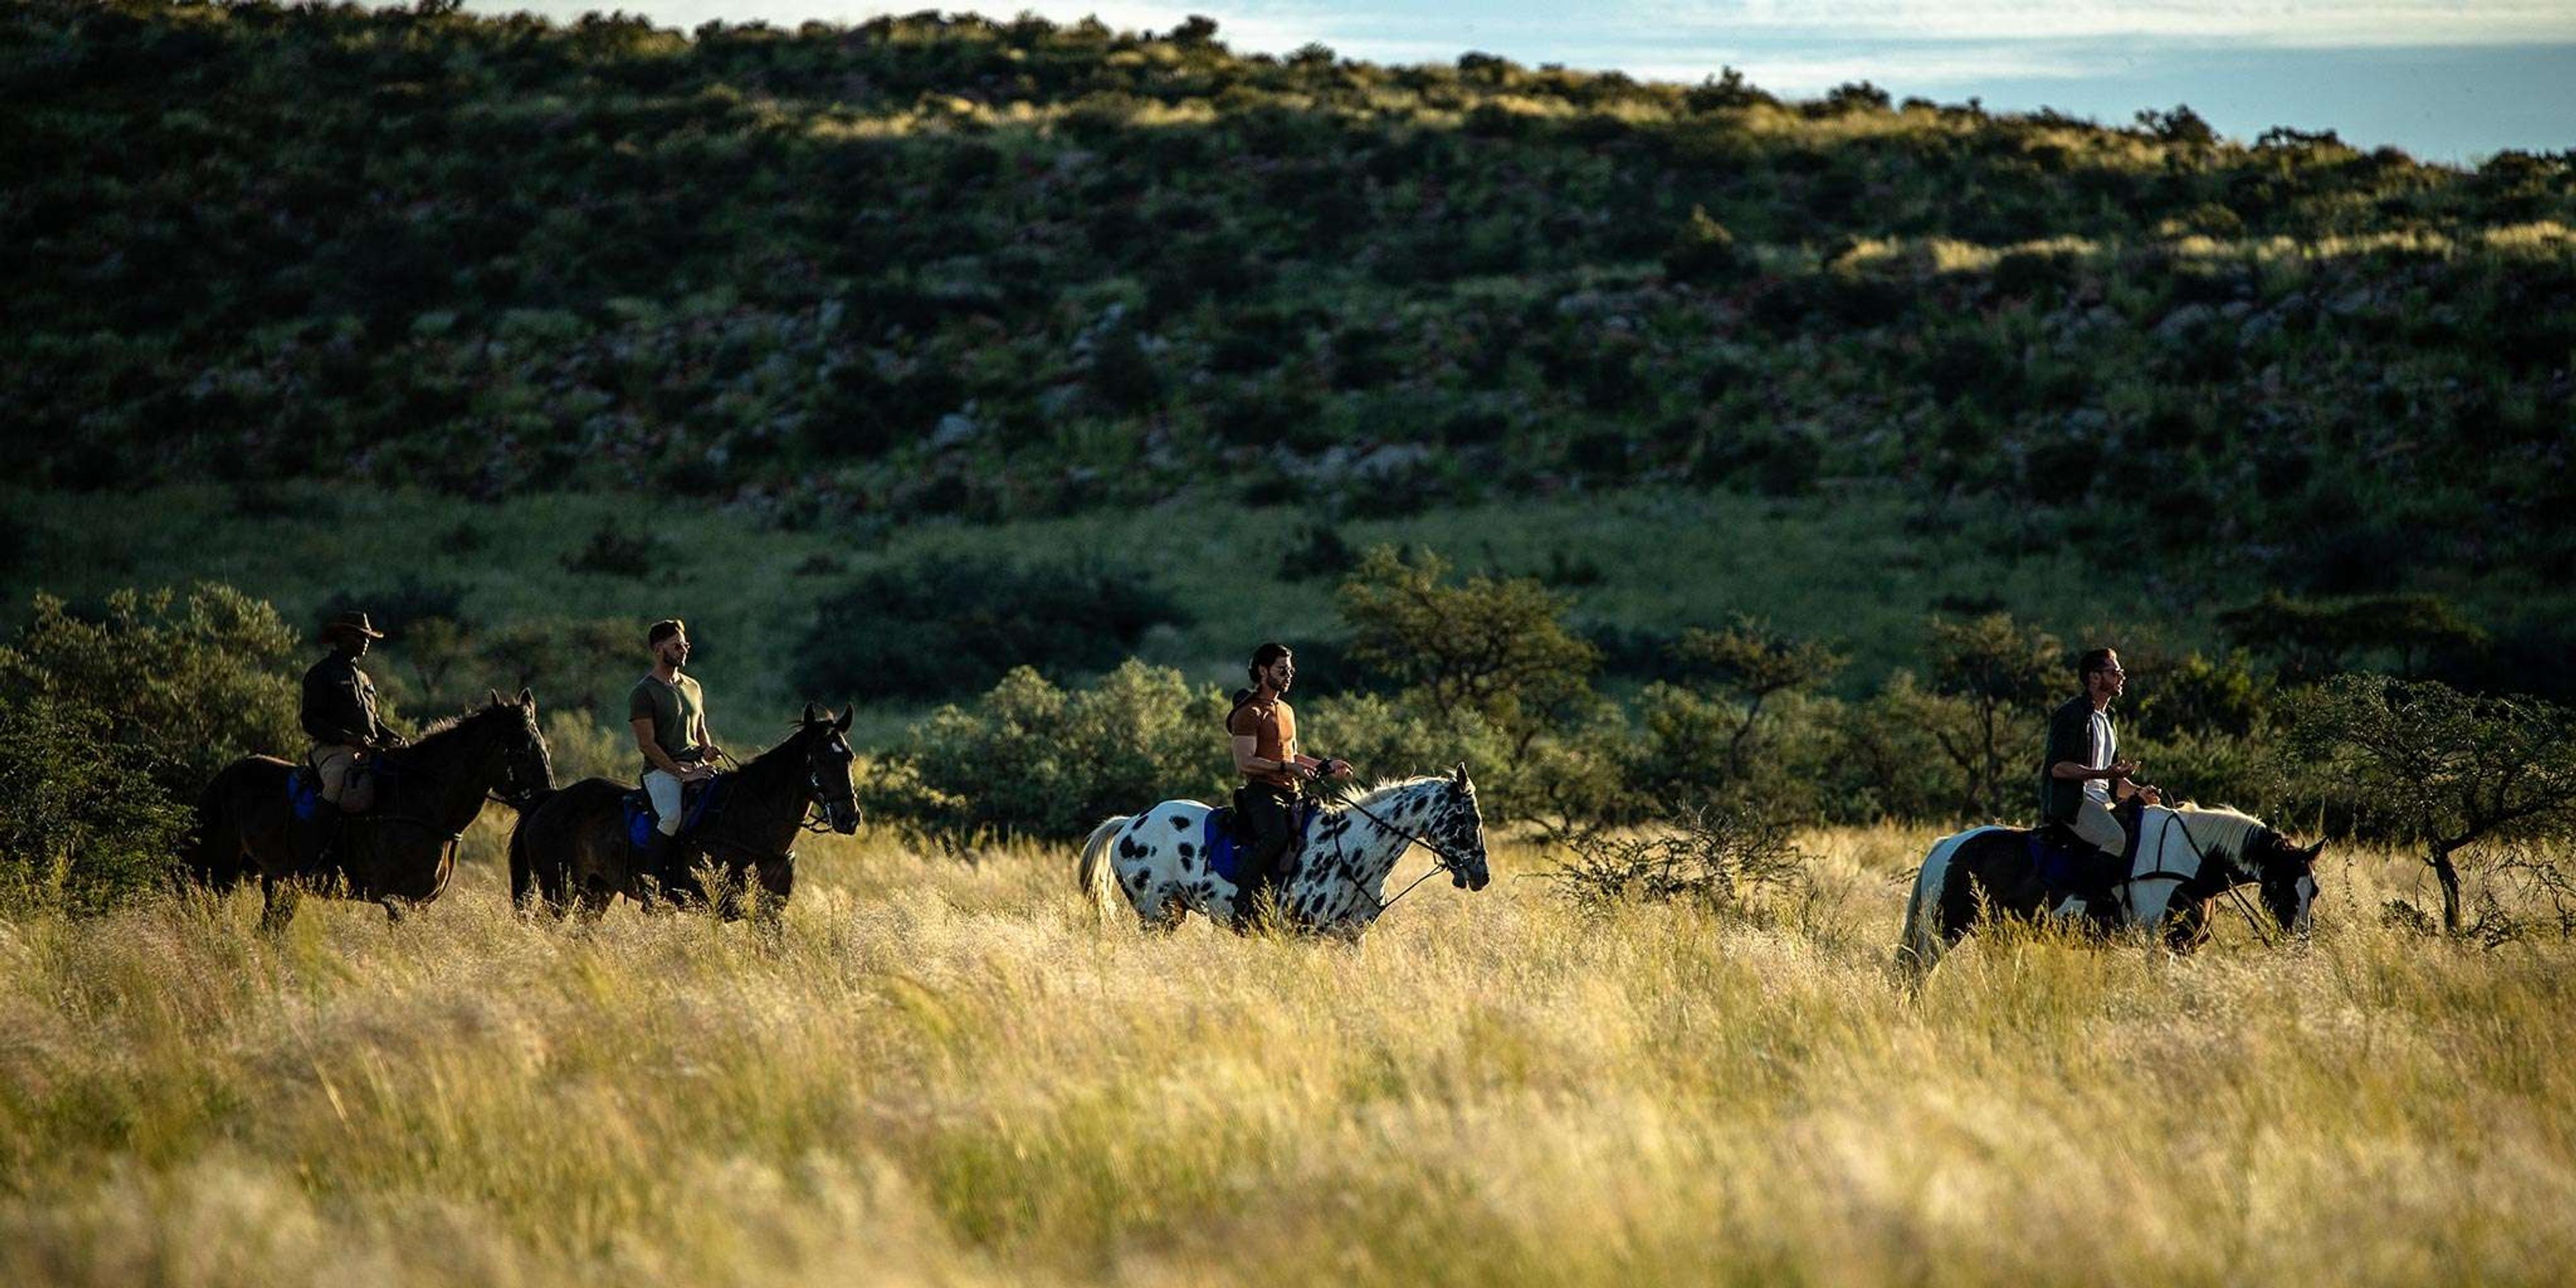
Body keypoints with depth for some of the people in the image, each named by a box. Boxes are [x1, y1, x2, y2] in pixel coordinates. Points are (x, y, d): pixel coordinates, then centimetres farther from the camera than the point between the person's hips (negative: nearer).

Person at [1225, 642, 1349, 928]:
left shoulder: (1287, 711, 25)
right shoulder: (1250, 712, -4)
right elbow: (1245, 763, -13)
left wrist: (1326, 766, 23)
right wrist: (1286, 768, -21)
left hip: (1291, 794, 9)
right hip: (1262, 790, -9)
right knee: (1275, 835, -34)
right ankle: (1244, 908, -28)